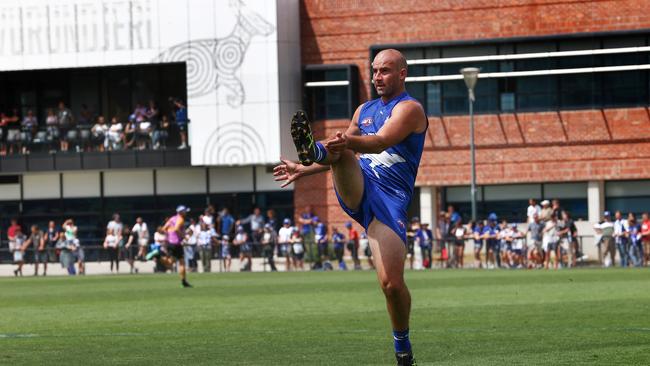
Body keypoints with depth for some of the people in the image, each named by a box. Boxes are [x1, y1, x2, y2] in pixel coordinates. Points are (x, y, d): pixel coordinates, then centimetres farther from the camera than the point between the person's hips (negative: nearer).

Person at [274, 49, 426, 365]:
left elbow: (381, 142, -19)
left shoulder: (410, 109, 0)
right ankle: (312, 152, -63)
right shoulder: (364, 110, 22)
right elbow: (345, 152, 34)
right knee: (338, 151, -27)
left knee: (391, 283, -15)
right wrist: (303, 170, 31)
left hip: (390, 199, -5)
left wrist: (350, 142, -38)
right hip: (357, 190, 5)